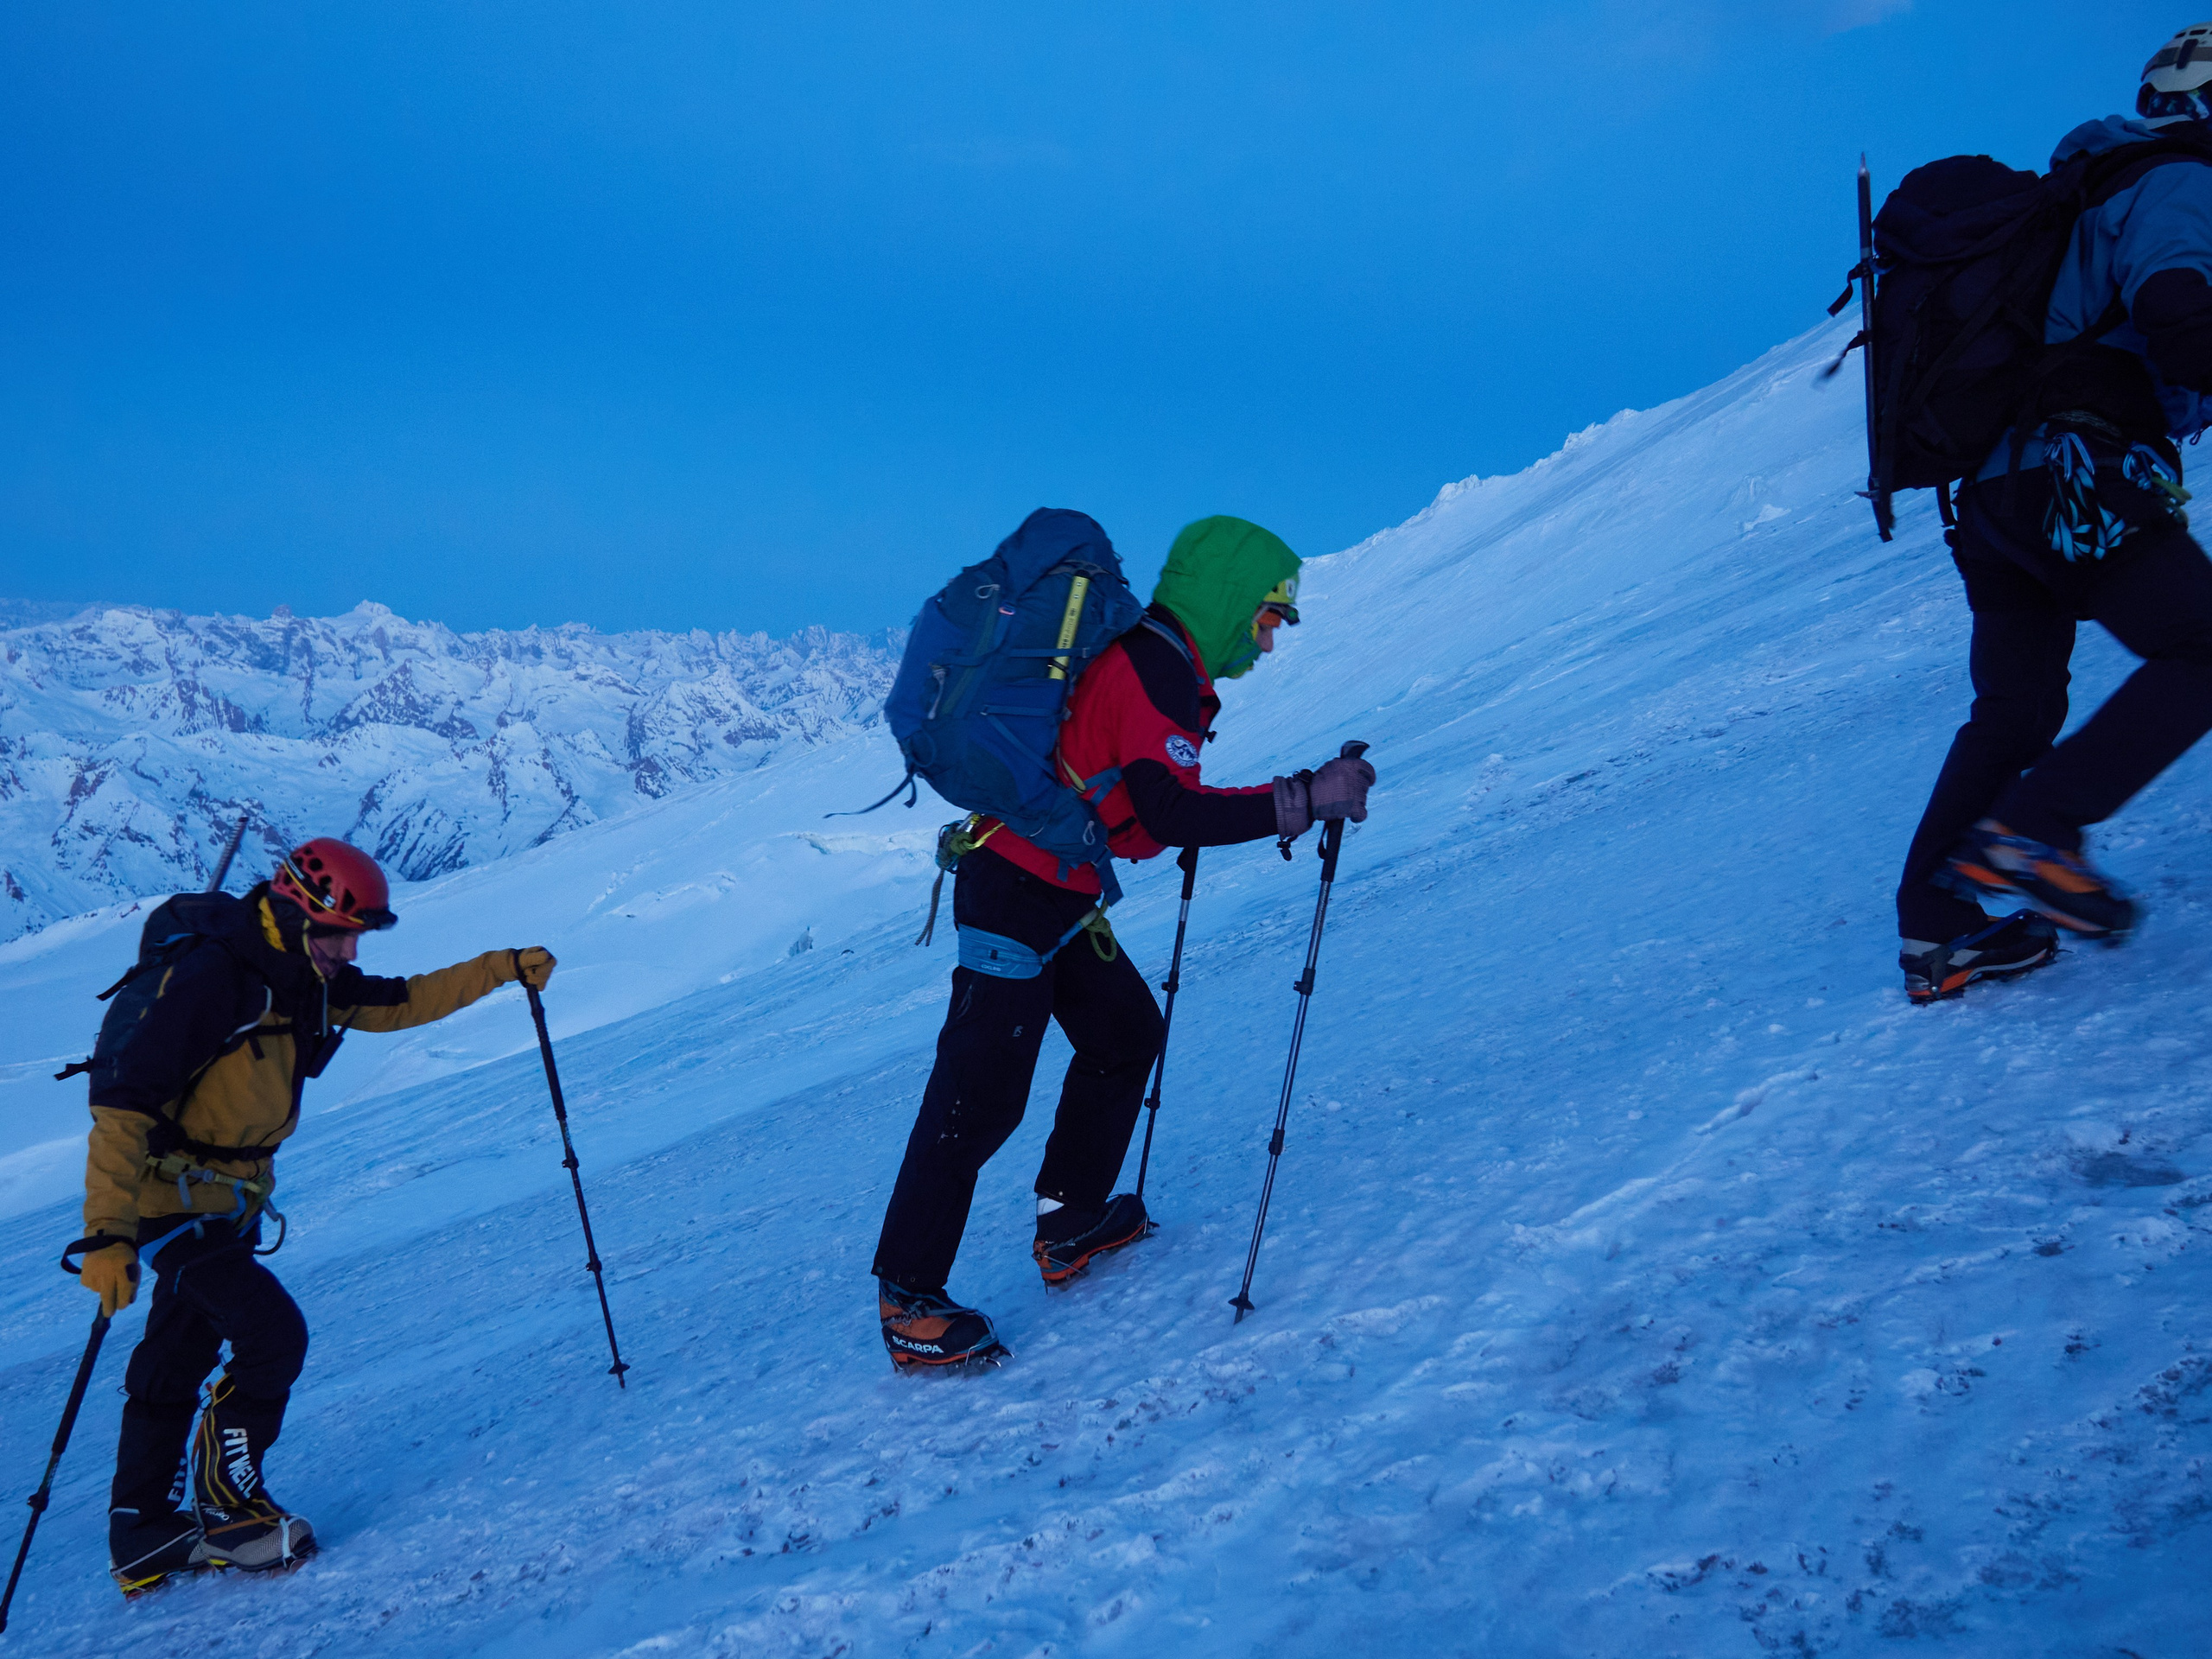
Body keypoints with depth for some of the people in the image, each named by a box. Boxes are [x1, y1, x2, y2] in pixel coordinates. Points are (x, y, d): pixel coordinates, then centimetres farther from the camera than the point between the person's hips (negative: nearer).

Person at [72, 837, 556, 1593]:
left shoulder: (308, 977, 0)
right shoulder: (200, 979, -26)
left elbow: (399, 1002, 15)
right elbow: (124, 1104, -29)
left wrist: (503, 969, 6)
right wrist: (107, 1233, -34)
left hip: (234, 1195, 9)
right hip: (171, 1194, -9)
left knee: (176, 1359, 16)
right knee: (273, 1336, -14)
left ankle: (142, 1538, 29)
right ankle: (227, 1510, 6)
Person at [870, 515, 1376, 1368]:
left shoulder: (1148, 662, 13)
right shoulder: (1152, 675, -19)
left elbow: (1151, 802, 19)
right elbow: (1171, 815, -27)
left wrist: (1281, 808, 14)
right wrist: (1303, 799, -25)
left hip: (1052, 894, 10)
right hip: (1016, 895, -10)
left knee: (1126, 1033, 17)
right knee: (981, 1093, -7)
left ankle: (1069, 1224, 26)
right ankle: (907, 1301, 0)